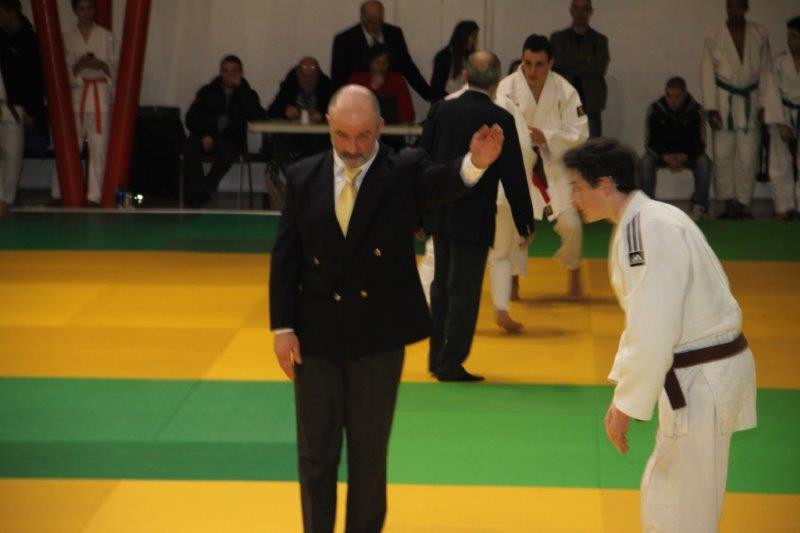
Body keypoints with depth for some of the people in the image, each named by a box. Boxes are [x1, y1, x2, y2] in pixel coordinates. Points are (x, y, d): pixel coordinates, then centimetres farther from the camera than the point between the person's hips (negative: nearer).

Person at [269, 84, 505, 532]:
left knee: (369, 452, 8)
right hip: (316, 335, 2)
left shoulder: (405, 172, -5)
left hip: (378, 336, -2)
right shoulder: (303, 178, 1)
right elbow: (285, 256, 2)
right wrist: (283, 327, -4)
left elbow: (442, 184, -28)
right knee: (316, 451, 12)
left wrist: (476, 163, -51)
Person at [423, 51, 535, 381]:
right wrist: (525, 221, 4)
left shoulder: (441, 110, 1)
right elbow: (513, 175, -7)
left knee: (442, 285, 17)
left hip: (439, 214, 5)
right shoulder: (500, 120, -11)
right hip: (474, 218, -5)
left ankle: (437, 358, 23)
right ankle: (451, 364, 2)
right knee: (464, 291, 2)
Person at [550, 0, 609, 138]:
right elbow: (556, 64, -3)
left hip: (590, 103, 0)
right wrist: (584, 58, -6)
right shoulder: (557, 38, 11)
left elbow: (600, 68, -4)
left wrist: (569, 67, -4)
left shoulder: (600, 40, 10)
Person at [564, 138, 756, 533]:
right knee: (661, 497, 20)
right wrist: (623, 391, 20)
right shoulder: (644, 221, 12)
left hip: (703, 380, -10)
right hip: (700, 373, 10)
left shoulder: (646, 231, -20)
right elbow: (645, 319, 20)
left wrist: (626, 406, -17)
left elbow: (653, 333, -24)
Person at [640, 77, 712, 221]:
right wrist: (665, 157, -33)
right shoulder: (655, 110, -13)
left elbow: (700, 143, -15)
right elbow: (649, 143, -14)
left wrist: (684, 156, -35)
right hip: (661, 153, 0)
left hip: (687, 154, 0)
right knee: (646, 161, -30)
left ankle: (699, 206, -23)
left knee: (703, 162, -31)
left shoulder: (696, 111, -13)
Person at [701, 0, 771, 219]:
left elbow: (765, 70, 7)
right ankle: (728, 205, 5)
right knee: (723, 154, -3)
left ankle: (743, 204, 4)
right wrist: (711, 108, -8)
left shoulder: (759, 34, 4)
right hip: (724, 100, -1)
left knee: (748, 156, -4)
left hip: (750, 100, 1)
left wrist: (764, 104, 1)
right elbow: (707, 73, -1)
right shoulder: (714, 36, -1)